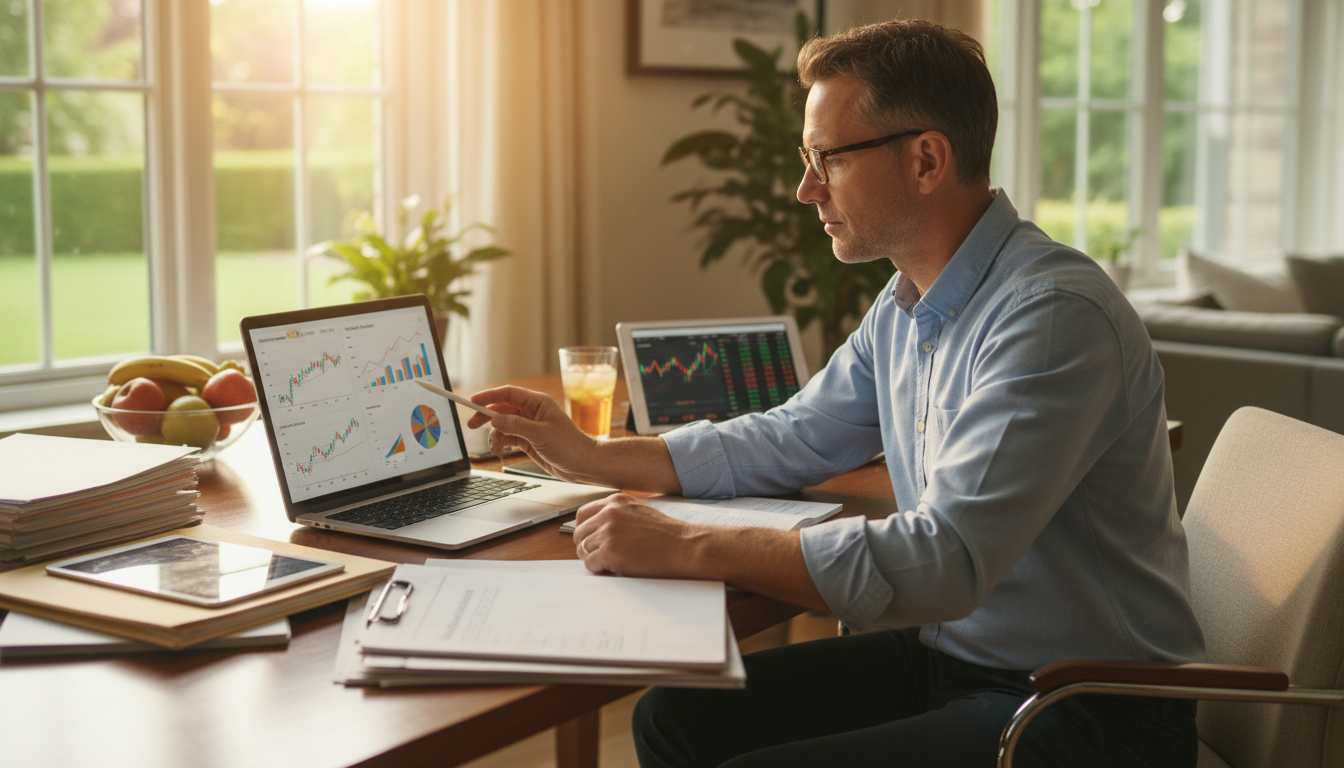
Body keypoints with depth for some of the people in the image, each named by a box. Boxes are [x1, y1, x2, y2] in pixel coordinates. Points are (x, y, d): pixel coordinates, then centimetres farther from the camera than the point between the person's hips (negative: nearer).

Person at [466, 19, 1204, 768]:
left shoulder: (1054, 314, -24)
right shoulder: (904, 307, 5)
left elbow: (943, 559, -31)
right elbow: (791, 440, 19)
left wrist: (687, 549, -27)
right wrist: (590, 456, 13)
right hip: (952, 656, 8)